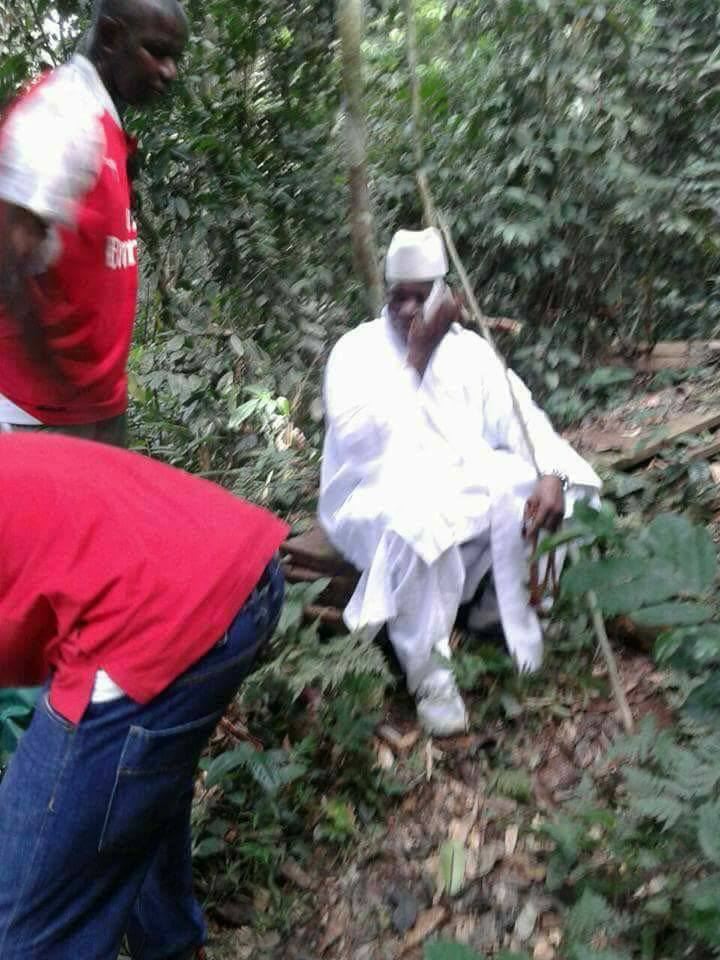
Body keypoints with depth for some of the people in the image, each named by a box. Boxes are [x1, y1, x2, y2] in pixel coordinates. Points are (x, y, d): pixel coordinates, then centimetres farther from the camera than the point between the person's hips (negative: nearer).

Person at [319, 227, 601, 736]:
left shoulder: (469, 348, 6)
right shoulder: (357, 349, -5)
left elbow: (520, 415, -4)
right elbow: (357, 438, -20)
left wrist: (552, 475, -24)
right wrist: (417, 356, -21)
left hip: (463, 485, 4)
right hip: (380, 494, -4)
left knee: (530, 490, -23)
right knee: (413, 522, -38)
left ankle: (507, 615, 0)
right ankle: (429, 671, -20)